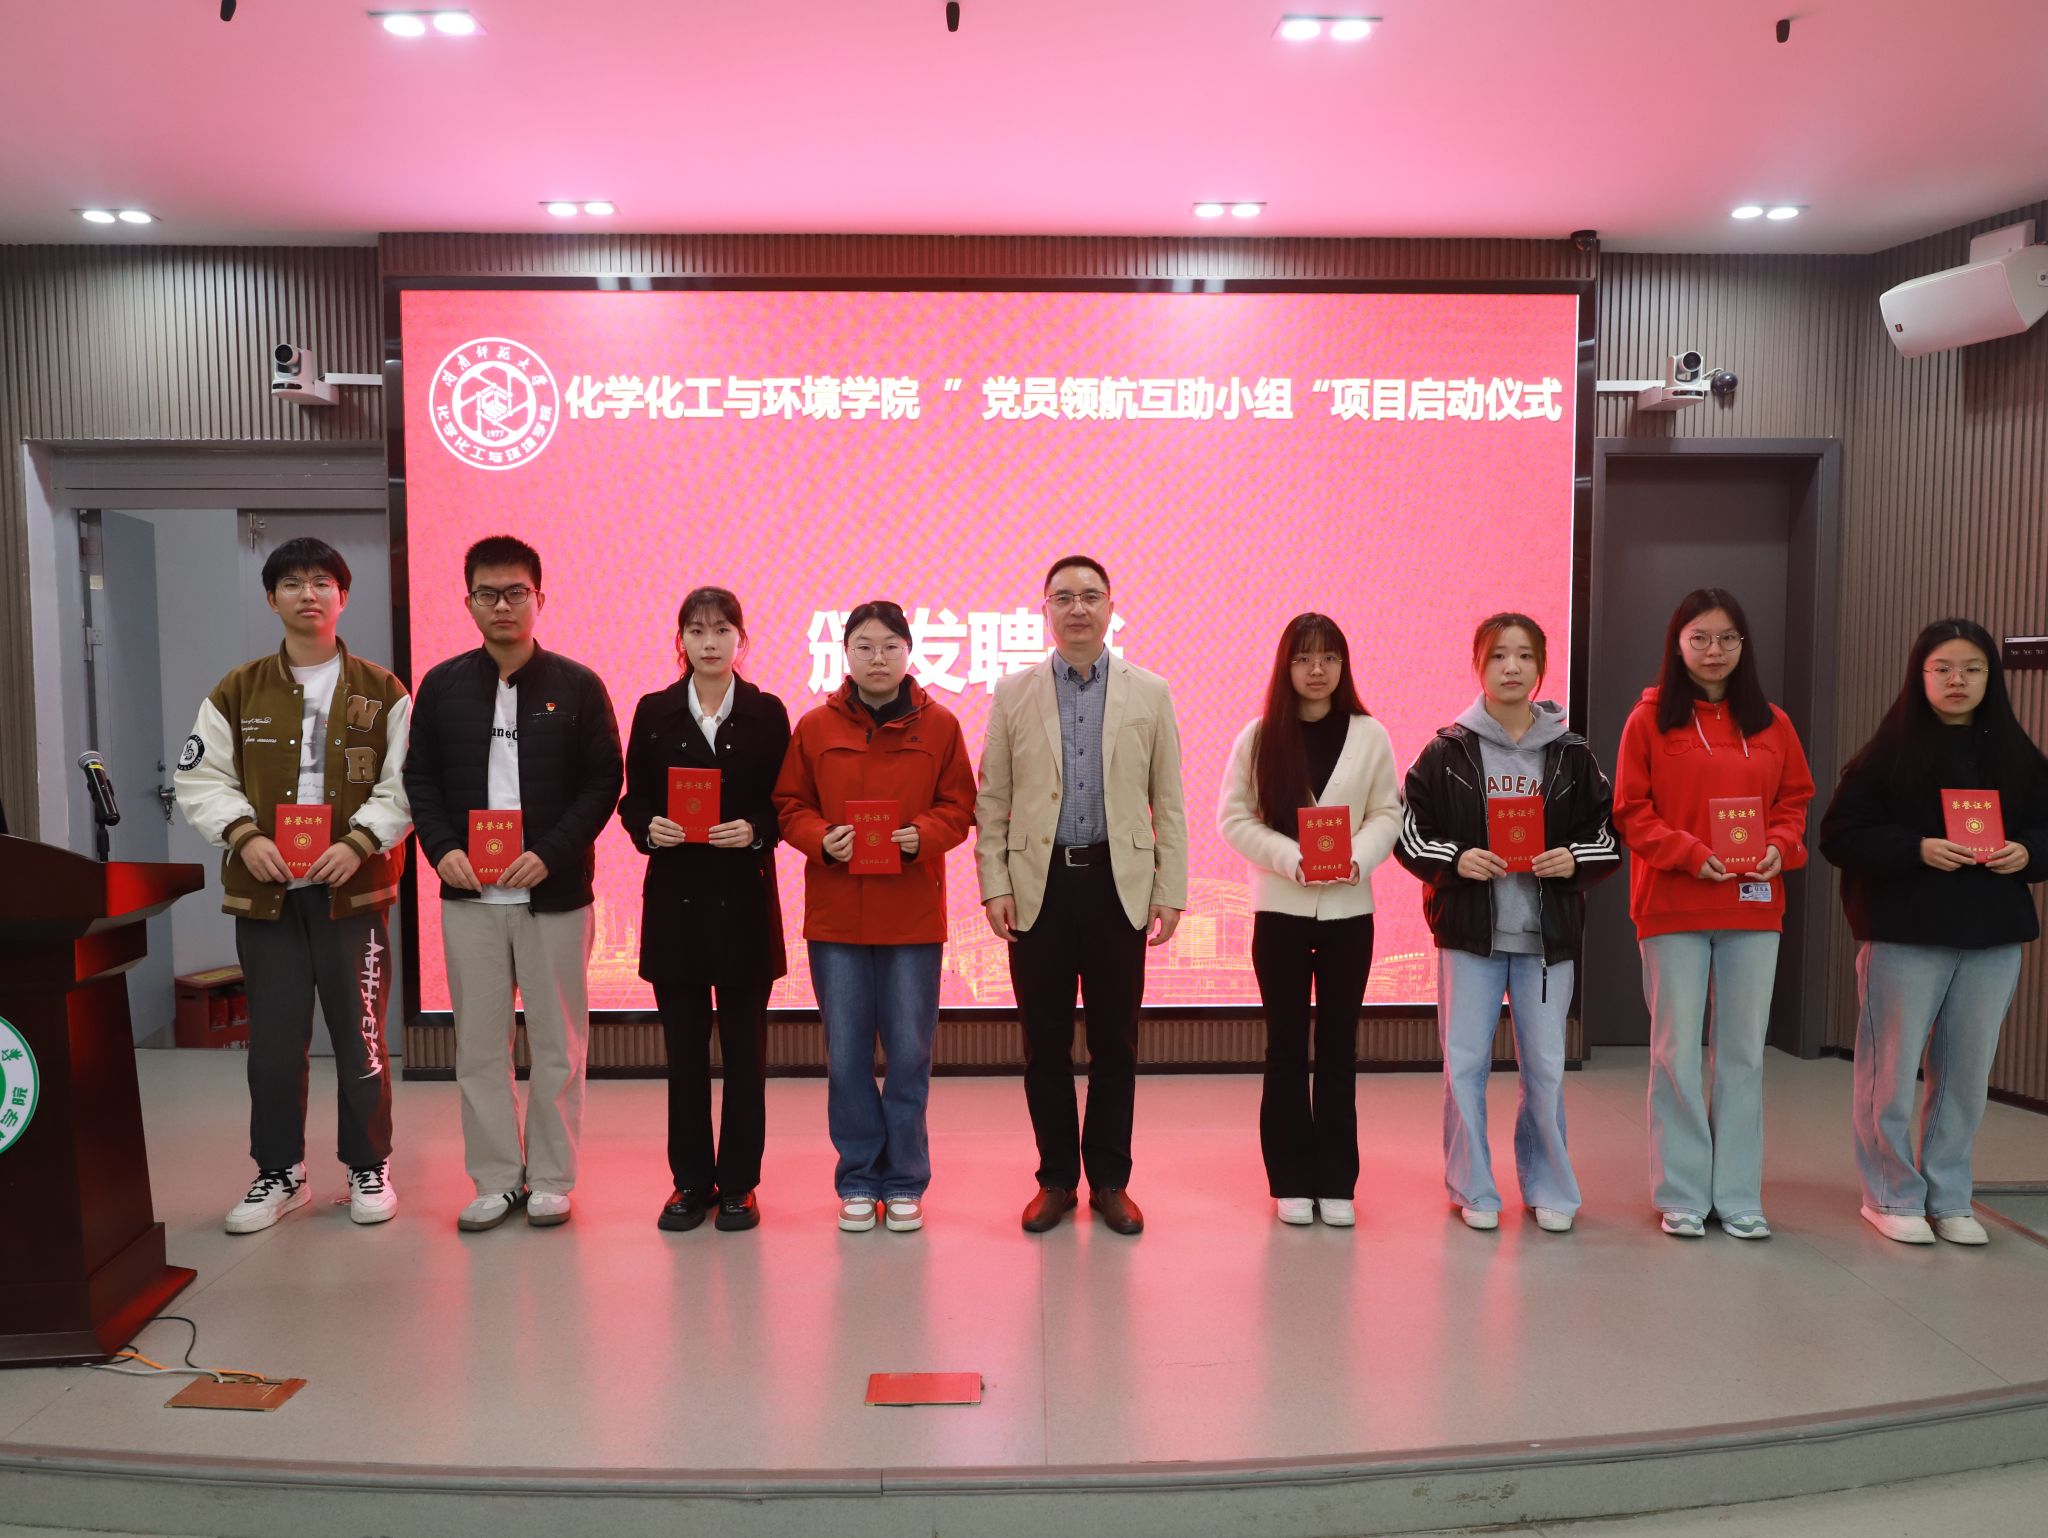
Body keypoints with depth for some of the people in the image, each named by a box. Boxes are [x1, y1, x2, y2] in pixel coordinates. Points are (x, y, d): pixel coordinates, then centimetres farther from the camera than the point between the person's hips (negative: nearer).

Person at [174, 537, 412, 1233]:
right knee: (273, 1041, 7)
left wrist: (359, 842, -15)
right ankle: (279, 1173, 22)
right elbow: (201, 779, 6)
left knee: (361, 1036, 4)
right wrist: (244, 836, -11)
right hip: (265, 891, 2)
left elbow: (405, 782, -1)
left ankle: (369, 1169, 19)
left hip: (353, 890, -2)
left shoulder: (382, 692, 3)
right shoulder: (238, 692, 8)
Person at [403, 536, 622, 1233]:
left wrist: (549, 854, -13)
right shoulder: (442, 686, 8)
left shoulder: (577, 686, 0)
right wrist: (442, 847, -7)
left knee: (557, 1044, 5)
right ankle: (495, 1180, 18)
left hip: (554, 892, -2)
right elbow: (419, 777, 10)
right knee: (479, 1045, 7)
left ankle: (550, 1179, 17)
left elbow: (604, 781, -2)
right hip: (468, 893, 2)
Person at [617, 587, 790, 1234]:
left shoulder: (766, 713, 2)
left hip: (745, 896, -1)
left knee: (745, 1043, 4)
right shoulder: (654, 712, 5)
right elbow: (632, 798, 7)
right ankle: (691, 1181, 19)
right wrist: (647, 828, -13)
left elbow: (786, 804, 2)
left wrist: (756, 830, -17)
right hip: (675, 895, 1)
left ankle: (738, 1181, 16)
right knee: (684, 1045, 7)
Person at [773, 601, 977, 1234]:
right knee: (846, 1056, 7)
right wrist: (821, 838, -13)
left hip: (913, 917, -1)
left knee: (910, 1054, 5)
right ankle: (858, 1181, 21)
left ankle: (904, 1182, 20)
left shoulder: (939, 725, 2)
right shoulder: (815, 726, 3)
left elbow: (959, 806, 3)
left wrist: (923, 835, -15)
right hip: (835, 917, 1)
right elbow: (788, 805, 5)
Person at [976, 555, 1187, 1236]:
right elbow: (991, 800, 5)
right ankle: (1056, 1178, 21)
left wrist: (1171, 891, -1)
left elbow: (1168, 801, 5)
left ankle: (1110, 1180, 21)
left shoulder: (1150, 694, 5)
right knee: (1045, 1044, 7)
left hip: (1118, 885, 0)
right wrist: (994, 885, -2)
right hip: (1039, 886, 0)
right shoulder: (1013, 694, 5)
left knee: (1115, 1043, 7)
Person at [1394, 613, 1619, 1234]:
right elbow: (1410, 832, 2)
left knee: (1545, 1066, 6)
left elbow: (1608, 834, 11)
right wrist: (1455, 859, -15)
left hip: (1548, 932, 1)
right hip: (1469, 929, -1)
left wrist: (1575, 860, -8)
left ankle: (1549, 1188, 24)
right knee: (1464, 1064, 1)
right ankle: (1473, 1189, 17)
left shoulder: (1572, 755, 6)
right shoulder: (1447, 751, 0)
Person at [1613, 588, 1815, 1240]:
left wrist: (1780, 846, -8)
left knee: (1743, 1052, 9)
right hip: (1672, 906, -3)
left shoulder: (1771, 724, 8)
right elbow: (1631, 813, -4)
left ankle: (1738, 1195, 19)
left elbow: (1794, 801, 12)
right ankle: (1682, 1195, 13)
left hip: (1754, 906, 3)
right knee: (1678, 1052, 3)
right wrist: (1690, 854, -17)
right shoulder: (1649, 719, -2)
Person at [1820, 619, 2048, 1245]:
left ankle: (1949, 1198, 25)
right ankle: (1892, 1196, 18)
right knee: (1893, 1073, 2)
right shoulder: (1887, 753, -4)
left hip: (1993, 939, 4)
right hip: (1906, 935, -4)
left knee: (1966, 1074, 10)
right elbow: (1839, 834, -7)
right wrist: (1916, 849, -20)